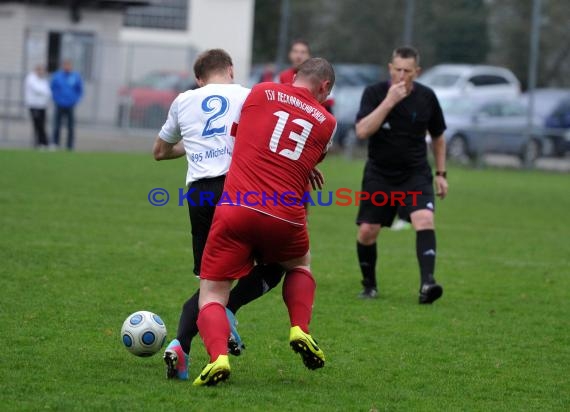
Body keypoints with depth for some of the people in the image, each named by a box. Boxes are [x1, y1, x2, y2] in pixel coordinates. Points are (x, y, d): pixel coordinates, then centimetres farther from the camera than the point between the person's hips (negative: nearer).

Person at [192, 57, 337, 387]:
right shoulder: (327, 122, 13)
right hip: (286, 218, 1)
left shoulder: (261, 92, 11)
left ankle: (218, 356, -22)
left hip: (235, 208, -1)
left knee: (212, 298, 6)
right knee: (301, 266, 35)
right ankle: (300, 330, 13)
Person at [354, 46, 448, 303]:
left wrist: (441, 174, 10)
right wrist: (389, 101, -29)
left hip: (416, 173, 0)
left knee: (424, 220, -24)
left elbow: (438, 137, 12)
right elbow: (362, 131, -24)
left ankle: (427, 283, -32)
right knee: (367, 231, -4)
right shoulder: (374, 93, -9)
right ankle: (369, 285, 20)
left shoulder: (426, 98, -3)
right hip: (379, 174, 0)